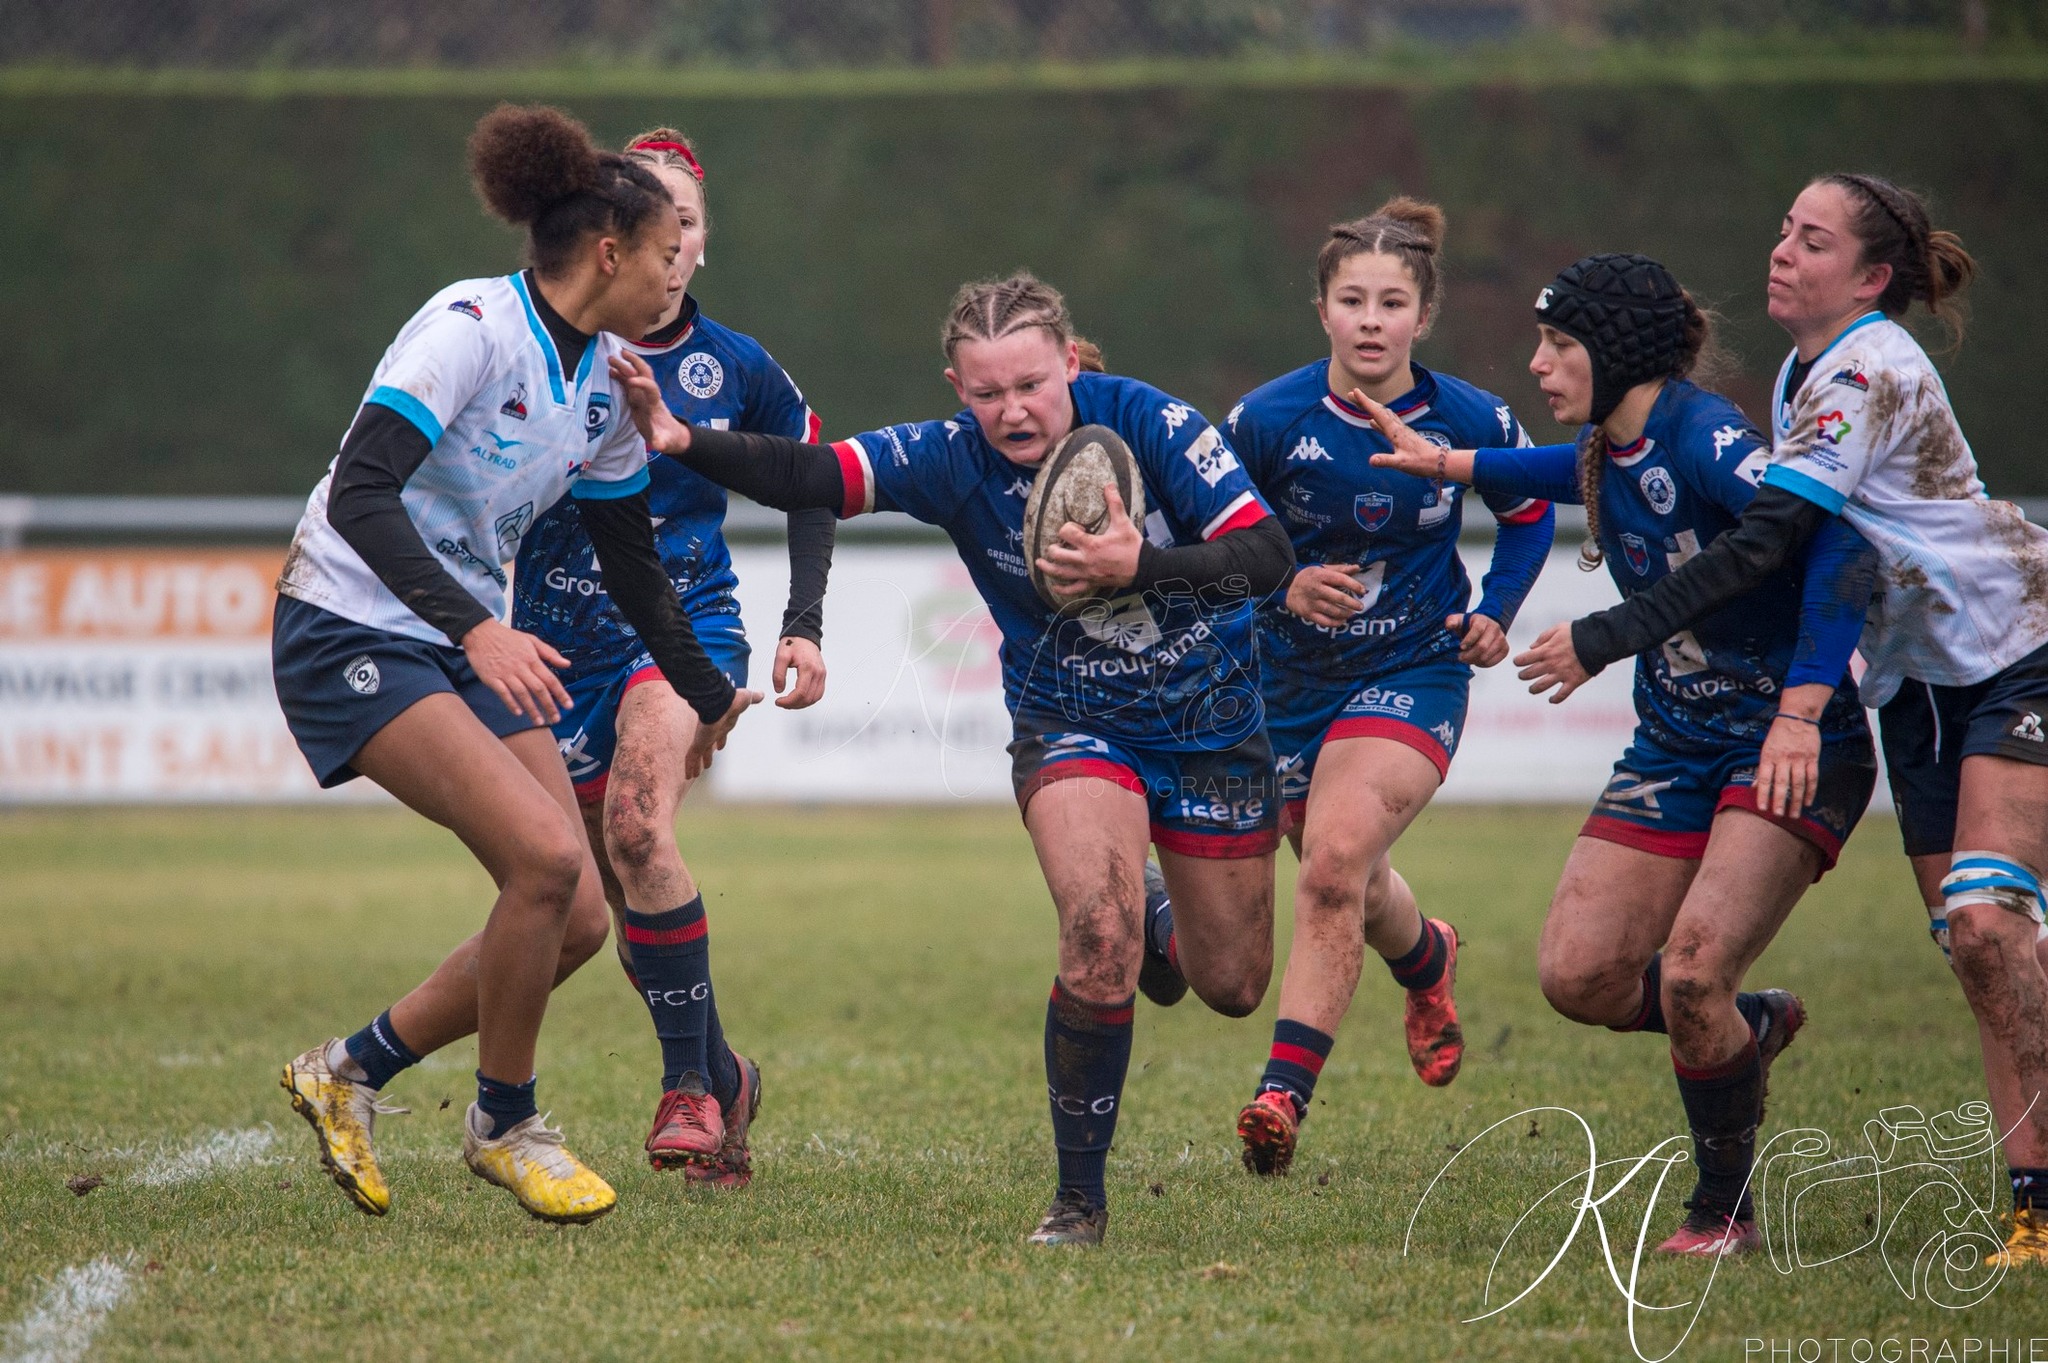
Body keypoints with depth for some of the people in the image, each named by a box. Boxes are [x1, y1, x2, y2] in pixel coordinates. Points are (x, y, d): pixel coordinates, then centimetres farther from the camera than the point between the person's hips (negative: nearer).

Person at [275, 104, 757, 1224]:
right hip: (352, 635, -8)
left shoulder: (607, 382, 7)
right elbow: (359, 496, -29)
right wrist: (475, 629, -39)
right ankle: (503, 1125, -3)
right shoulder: (471, 327, -19)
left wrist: (706, 697, 28)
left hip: (476, 647, 8)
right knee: (546, 855, -23)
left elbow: (630, 561, 21)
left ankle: (352, 1071, 15)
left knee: (576, 918, -3)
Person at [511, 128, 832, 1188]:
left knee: (636, 823, -29)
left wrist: (804, 625, 8)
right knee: (622, 898, 5)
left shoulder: (735, 367, 1)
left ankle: (687, 1080, -23)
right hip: (563, 644, 2)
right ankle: (723, 1079, 27)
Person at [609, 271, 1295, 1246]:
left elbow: (1268, 557, -23)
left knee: (1231, 986, 13)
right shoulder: (950, 461, -18)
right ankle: (1079, 1198, -12)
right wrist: (681, 441, -45)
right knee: (1100, 946, -26)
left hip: (1212, 722, 1)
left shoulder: (1148, 424, -21)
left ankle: (1162, 920, 51)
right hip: (1072, 727, -1)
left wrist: (1139, 565, -37)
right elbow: (805, 477, -29)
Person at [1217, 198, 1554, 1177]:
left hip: (1413, 674, -2)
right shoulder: (1269, 419, -14)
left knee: (1335, 865, -24)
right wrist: (1283, 589, -21)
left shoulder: (1471, 422, -11)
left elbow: (1529, 515, 10)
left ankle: (1283, 1095, -24)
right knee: (1350, 887, 18)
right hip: (1291, 681, 2)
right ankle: (1426, 960, 55)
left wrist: (1496, 613, -3)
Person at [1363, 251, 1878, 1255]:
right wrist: (1447, 464, 29)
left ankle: (1725, 1209, 1)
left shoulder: (1700, 436, -20)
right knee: (1578, 974, -2)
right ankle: (1749, 1026, 27)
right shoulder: (1609, 453, 6)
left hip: (1793, 751, -8)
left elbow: (1838, 543, -30)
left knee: (1692, 970, -20)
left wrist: (1801, 711, -34)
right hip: (1674, 749, 8)